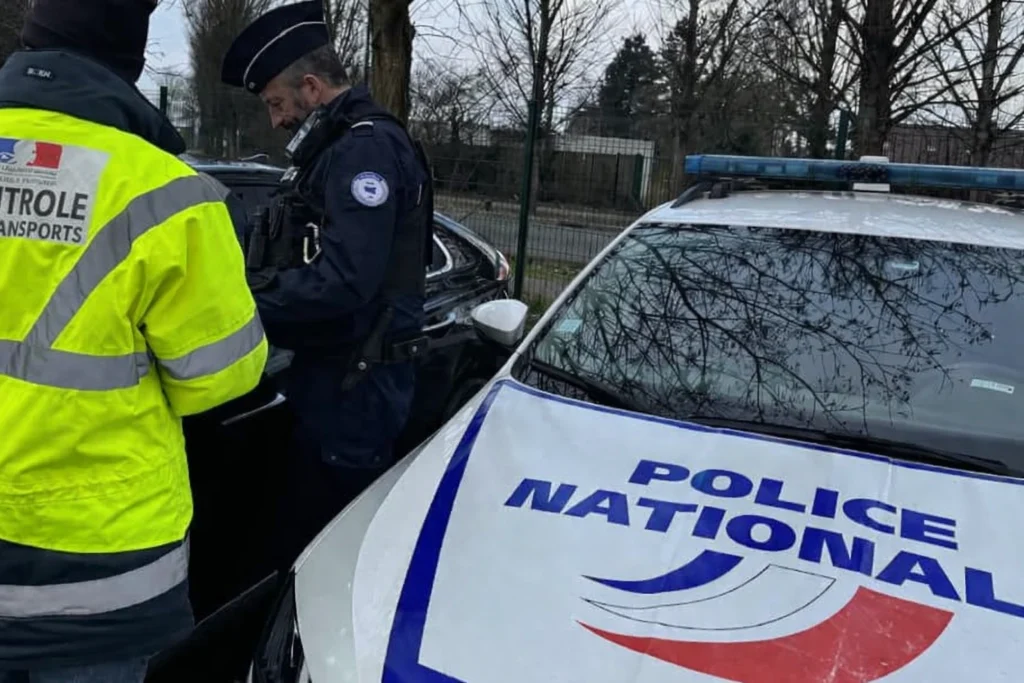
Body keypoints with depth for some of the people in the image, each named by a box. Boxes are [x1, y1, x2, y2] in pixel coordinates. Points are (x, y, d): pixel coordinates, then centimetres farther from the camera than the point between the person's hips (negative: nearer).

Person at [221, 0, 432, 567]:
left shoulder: (367, 148, -16)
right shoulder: (344, 147, 18)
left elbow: (343, 279, -27)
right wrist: (262, 283, 4)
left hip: (356, 380, -11)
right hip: (340, 371, 11)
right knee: (304, 531, 19)